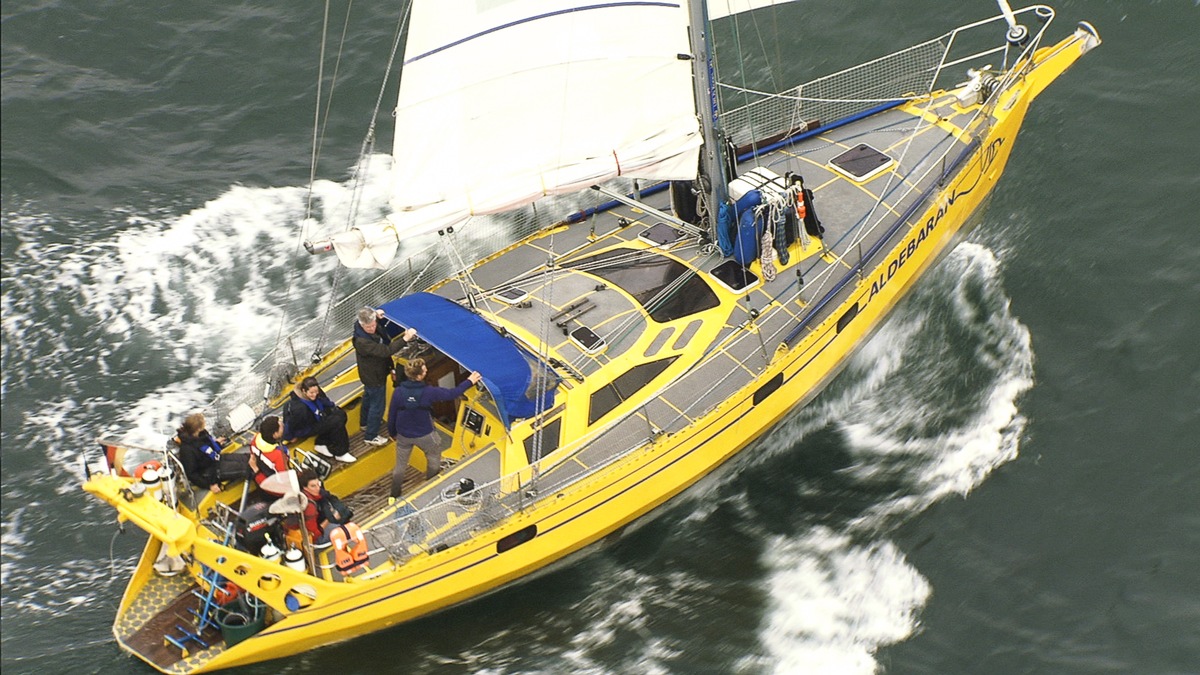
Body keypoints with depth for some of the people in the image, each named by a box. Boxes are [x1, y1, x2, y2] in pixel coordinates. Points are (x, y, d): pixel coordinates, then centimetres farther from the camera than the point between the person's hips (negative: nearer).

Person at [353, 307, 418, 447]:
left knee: (368, 397, 31)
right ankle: (370, 436, 25)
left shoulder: (375, 326, -14)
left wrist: (379, 317, -7)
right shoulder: (362, 341, -40)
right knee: (377, 405, 8)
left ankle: (365, 423, 55)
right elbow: (385, 351, -46)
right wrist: (405, 339, -50)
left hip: (370, 374, 9)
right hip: (374, 377, -9)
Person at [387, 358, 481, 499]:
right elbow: (451, 394, -14)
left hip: (403, 435, 2)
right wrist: (469, 382, -2)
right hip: (424, 435, -2)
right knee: (434, 458, 24)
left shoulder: (398, 392, -18)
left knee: (400, 465, 18)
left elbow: (391, 414, -7)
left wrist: (392, 432, 11)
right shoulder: (427, 392, -26)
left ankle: (394, 496, 30)